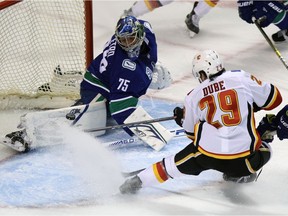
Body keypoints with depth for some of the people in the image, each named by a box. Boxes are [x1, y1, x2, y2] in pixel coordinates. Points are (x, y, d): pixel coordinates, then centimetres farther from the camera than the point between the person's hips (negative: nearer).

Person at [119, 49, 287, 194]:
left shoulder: (193, 97, 7)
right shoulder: (243, 78, 2)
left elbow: (192, 133, 17)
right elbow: (273, 98, 10)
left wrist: (182, 119, 37)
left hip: (208, 155, 1)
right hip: (246, 159, -1)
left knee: (176, 164, 25)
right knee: (263, 150, 32)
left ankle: (138, 181, 20)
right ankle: (240, 173, 16)